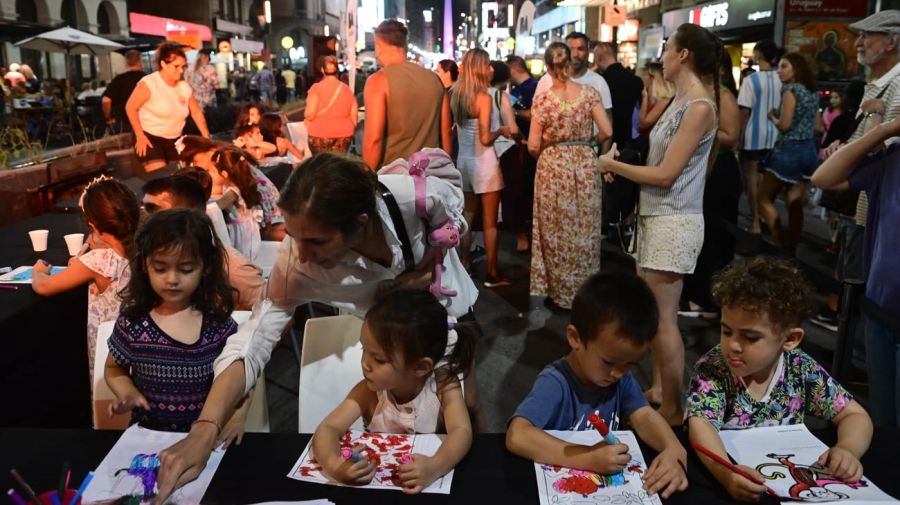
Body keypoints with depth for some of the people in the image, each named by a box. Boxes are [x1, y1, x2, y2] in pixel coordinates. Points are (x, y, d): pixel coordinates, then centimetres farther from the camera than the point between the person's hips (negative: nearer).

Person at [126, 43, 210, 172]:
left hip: (175, 140, 6)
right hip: (150, 138, -6)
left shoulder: (184, 87, 1)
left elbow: (196, 112, 11)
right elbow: (130, 108, -12)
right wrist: (140, 136, -15)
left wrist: (207, 136, 4)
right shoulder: (149, 84, -15)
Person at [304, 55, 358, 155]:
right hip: (343, 135, 3)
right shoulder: (346, 89, 5)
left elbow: (310, 114, -14)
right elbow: (354, 116, 7)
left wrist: (306, 118, 8)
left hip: (320, 136, -3)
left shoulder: (317, 88, -7)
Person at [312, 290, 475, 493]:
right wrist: (335, 466, -37)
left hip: (423, 479, -1)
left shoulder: (444, 384, -14)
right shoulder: (369, 391, -12)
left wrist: (434, 467, -43)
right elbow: (328, 429, -17)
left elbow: (461, 432, -24)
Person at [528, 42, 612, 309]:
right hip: (585, 164, 2)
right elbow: (606, 131, -6)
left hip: (553, 167, -2)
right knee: (585, 230, 14)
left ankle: (560, 289, 20)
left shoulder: (543, 99, -9)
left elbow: (533, 146, -8)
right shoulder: (589, 92, -4)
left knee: (556, 232, 11)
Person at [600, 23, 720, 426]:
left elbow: (666, 174, -16)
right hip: (653, 216, 9)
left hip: (674, 221, -9)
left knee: (663, 318, -3)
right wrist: (621, 165, 0)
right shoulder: (679, 102, 15)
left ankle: (674, 409, 10)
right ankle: (659, 390, 27)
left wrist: (613, 165, -7)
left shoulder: (699, 107, -14)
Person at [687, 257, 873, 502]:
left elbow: (855, 415, 0)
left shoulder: (803, 370, -6)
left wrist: (847, 450, -21)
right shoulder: (712, 368, -16)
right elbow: (700, 424, -28)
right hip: (734, 475, -3)